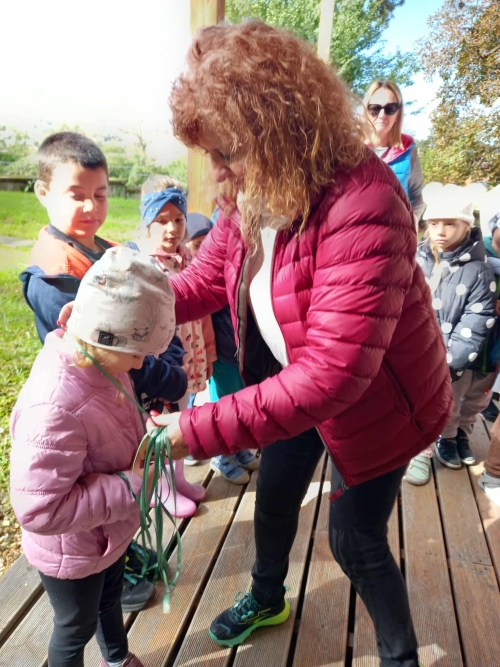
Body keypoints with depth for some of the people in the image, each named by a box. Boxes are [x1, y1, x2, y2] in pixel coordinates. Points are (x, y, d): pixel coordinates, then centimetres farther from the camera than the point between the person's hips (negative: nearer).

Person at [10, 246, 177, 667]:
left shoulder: (96, 359, -14)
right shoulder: (55, 409, -41)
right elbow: (39, 511, -36)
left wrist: (144, 440, -11)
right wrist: (131, 485, -33)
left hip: (109, 533, 8)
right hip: (72, 553, -8)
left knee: (111, 596, 34)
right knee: (76, 629, 23)